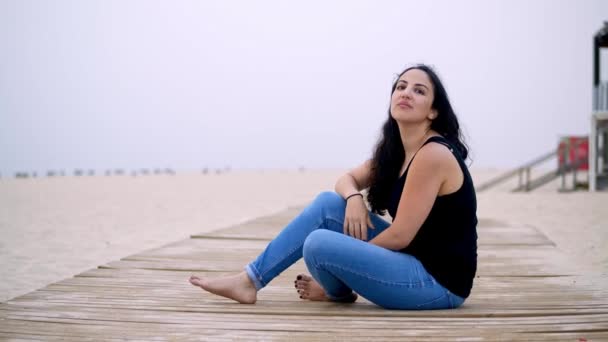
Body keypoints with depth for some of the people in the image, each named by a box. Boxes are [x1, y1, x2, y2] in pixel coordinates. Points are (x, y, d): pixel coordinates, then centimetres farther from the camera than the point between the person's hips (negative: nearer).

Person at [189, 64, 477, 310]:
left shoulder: (432, 154, -20)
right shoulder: (395, 150, 7)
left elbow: (400, 235, -19)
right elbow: (348, 179, 17)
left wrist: (347, 262, -6)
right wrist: (354, 198, -8)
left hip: (438, 280, -8)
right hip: (414, 261, 8)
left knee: (318, 244, -20)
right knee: (328, 204, 2)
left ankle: (338, 291, 16)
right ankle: (250, 281, 8)